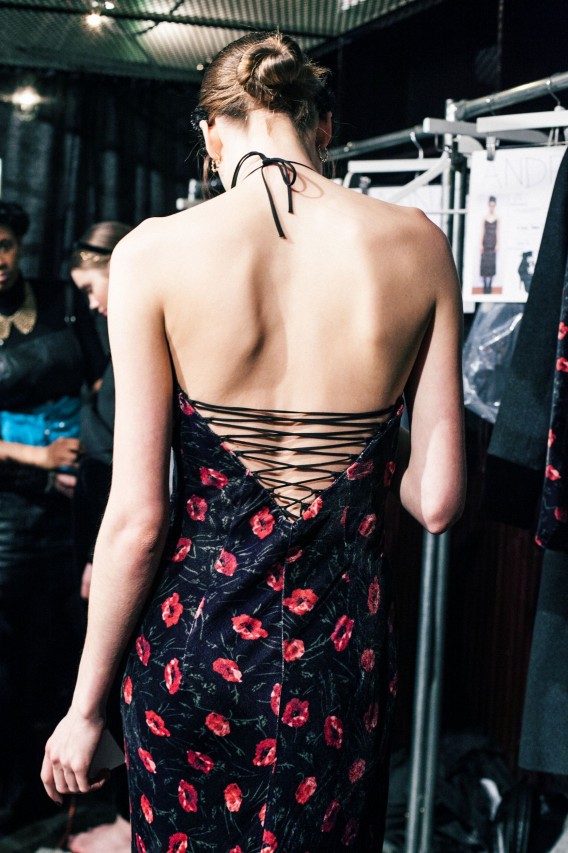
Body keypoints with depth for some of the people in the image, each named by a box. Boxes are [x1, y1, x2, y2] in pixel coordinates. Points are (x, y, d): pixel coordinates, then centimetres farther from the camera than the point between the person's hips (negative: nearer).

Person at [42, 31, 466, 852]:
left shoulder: (156, 251, -12)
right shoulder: (417, 245, -6)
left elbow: (136, 520, -12)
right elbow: (437, 499, -7)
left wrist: (85, 707, 0)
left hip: (195, 640, -1)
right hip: (342, 645, 2)